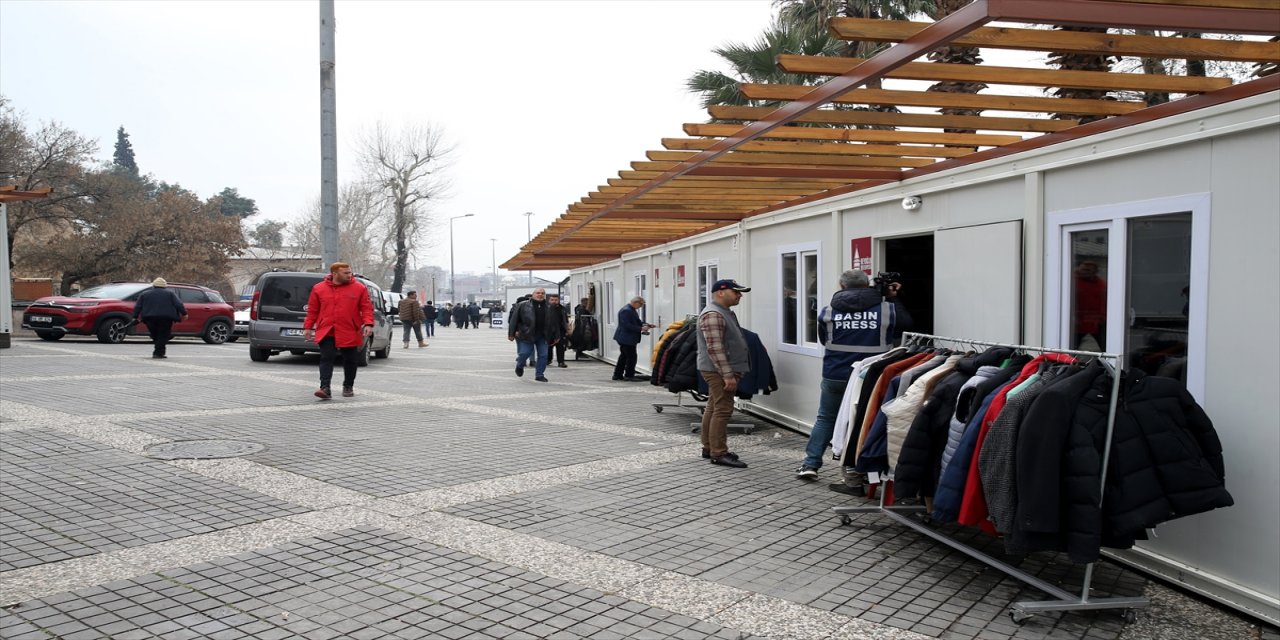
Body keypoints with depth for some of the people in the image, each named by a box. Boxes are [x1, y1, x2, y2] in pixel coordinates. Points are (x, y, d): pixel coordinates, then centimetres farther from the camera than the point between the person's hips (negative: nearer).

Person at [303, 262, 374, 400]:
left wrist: (368, 324, -13)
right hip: (326, 332, 0)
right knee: (326, 359, -8)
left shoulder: (359, 288, 0)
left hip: (349, 333, 0)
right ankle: (325, 388, -12)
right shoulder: (319, 288, 5)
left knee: (349, 361, 9)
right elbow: (312, 310, 10)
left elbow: (367, 308, -1)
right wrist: (308, 327, 8)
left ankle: (348, 387, 25)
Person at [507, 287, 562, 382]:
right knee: (524, 353, -4)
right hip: (525, 335, -3)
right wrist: (511, 333, -8)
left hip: (542, 336, 3)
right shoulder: (523, 305, -2)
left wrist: (556, 336, 14)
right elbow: (514, 319, -4)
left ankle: (539, 375, 14)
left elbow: (554, 323, 15)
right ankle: (519, 366, 29)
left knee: (543, 355, -1)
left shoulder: (549, 308, 9)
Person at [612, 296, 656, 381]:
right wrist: (641, 329, -23)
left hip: (625, 338, 11)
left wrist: (646, 325, 6)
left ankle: (618, 375, 23)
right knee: (631, 357, -6)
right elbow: (627, 325, -25)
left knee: (624, 356, 16)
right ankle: (629, 375, 2)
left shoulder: (632, 310, 14)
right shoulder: (626, 311, -20)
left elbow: (636, 322, 23)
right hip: (627, 338, -11)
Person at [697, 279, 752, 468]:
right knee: (722, 410, -10)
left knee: (713, 408, 14)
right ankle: (718, 453, -7)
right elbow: (715, 348, -25)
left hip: (719, 371, 11)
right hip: (719, 370, -11)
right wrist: (728, 375, -26)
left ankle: (708, 448, 21)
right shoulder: (712, 315, -18)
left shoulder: (724, 312, 18)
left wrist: (731, 373, 24)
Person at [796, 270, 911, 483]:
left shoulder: (828, 312, -1)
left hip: (834, 376, 1)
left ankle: (810, 464, 14)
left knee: (825, 419, 16)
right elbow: (906, 324, 12)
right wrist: (893, 299, 17)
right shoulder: (887, 310, -5)